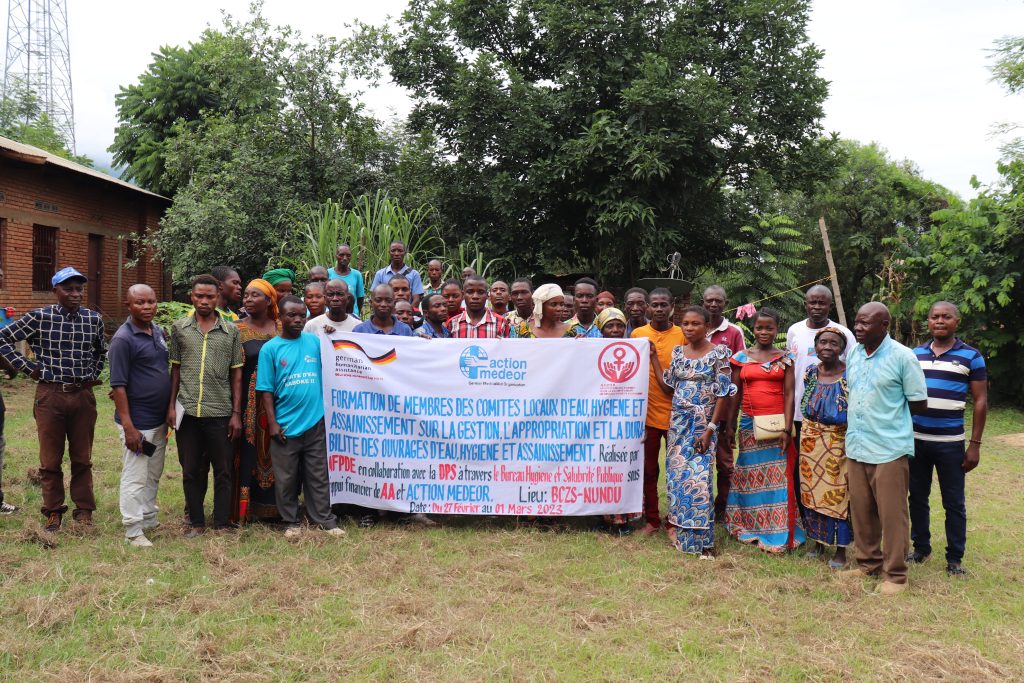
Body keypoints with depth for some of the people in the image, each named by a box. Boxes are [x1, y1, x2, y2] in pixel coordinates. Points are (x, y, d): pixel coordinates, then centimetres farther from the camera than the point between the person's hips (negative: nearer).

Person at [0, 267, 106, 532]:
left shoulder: (94, 319, 4)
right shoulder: (40, 317, -5)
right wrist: (27, 367, -2)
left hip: (83, 396, 2)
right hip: (50, 395, -2)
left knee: (82, 459, 8)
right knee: (50, 460, 6)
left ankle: (84, 512, 17)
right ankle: (53, 512, 19)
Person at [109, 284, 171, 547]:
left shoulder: (158, 331, 8)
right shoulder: (123, 338, -15)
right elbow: (118, 385, -17)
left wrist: (169, 410, 14)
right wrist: (128, 426, -20)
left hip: (159, 420, 8)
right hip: (137, 422, -8)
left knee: (153, 476, 18)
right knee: (135, 478, 1)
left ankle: (149, 519, 32)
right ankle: (133, 531, 11)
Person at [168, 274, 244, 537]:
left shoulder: (231, 331, 3)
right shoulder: (179, 328, 6)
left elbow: (236, 374, 4)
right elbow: (175, 368, 10)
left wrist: (236, 413, -1)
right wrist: (171, 405, 2)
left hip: (220, 412, -1)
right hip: (187, 411, 1)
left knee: (222, 471, 6)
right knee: (190, 471, 9)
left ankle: (222, 523, 18)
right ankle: (196, 522, 22)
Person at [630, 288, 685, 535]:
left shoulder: (682, 335, 1)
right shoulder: (638, 334, 3)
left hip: (676, 412, 0)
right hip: (647, 412, 1)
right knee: (648, 468, 8)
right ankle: (652, 520, 20)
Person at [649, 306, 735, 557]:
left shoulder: (719, 353, -6)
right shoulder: (678, 353, 9)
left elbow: (723, 394, -9)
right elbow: (667, 388, 12)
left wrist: (710, 429, -14)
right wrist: (653, 358, 9)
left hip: (703, 423, -5)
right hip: (678, 422, 5)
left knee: (698, 478, -10)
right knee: (676, 474, 6)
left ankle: (700, 539, 0)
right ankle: (679, 530, 19)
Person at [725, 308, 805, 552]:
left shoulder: (785, 358, 3)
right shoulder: (741, 357, 7)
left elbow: (789, 394, -2)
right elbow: (735, 393, 9)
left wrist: (787, 429, -10)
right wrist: (729, 426, 5)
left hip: (776, 424, -1)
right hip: (749, 424, 2)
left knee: (778, 478, -2)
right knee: (750, 476, 7)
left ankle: (777, 534, 6)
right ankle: (750, 528, 19)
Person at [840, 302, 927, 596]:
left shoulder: (903, 357, -10)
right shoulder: (853, 353, 8)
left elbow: (919, 404, -5)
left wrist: (888, 410, 0)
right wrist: (857, 416, 7)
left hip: (890, 449, -6)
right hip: (856, 447, 6)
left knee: (892, 515, 2)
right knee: (861, 511, 14)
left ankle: (895, 574, 14)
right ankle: (867, 562, 29)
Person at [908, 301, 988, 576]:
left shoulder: (970, 356, -1)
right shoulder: (915, 354, 8)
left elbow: (980, 402, -2)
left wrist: (975, 444, -6)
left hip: (950, 443, -3)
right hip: (915, 440, 3)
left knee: (954, 503, 4)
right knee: (917, 498, 12)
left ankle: (955, 558, 15)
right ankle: (921, 548, 27)